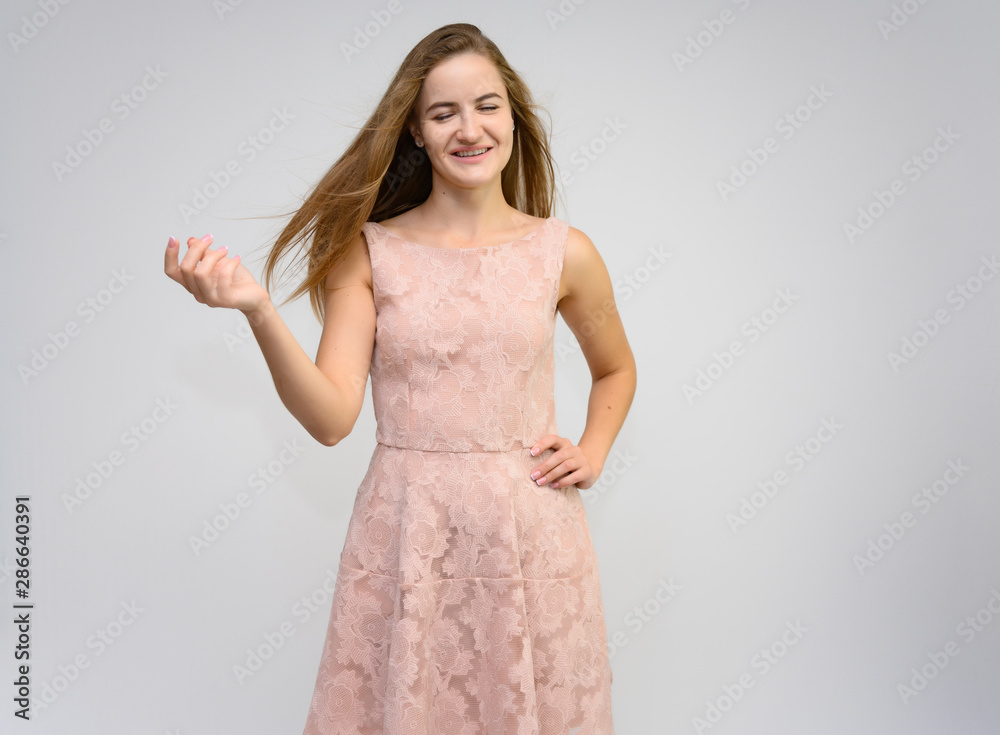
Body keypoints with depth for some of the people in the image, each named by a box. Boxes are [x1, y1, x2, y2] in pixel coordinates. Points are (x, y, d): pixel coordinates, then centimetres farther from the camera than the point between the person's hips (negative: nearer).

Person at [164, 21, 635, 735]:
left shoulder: (563, 252, 1)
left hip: (531, 536, 1)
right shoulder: (369, 252, -3)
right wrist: (257, 308, -23)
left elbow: (616, 368, 19)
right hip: (404, 536, -1)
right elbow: (330, 419, -12)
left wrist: (592, 453, 4)